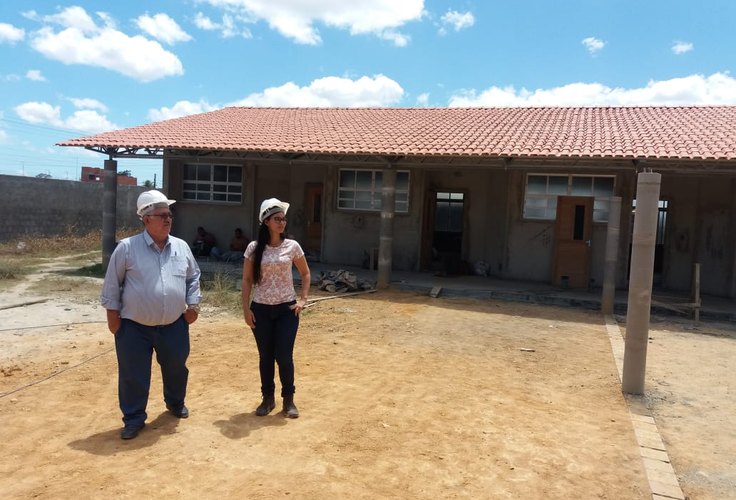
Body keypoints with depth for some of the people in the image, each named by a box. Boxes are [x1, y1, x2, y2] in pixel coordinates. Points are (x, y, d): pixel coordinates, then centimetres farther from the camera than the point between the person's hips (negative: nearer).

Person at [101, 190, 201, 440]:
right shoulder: (127, 247, -9)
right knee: (133, 375, 6)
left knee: (176, 369, 18)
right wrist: (112, 312, -3)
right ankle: (134, 419, 25)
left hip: (174, 325, 4)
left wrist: (193, 304, 6)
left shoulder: (181, 247, 2)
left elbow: (193, 278, 13)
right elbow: (112, 283, -2)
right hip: (134, 327, -3)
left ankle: (175, 403, 45)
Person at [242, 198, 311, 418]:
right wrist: (246, 308, -3)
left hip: (286, 309, 0)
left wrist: (303, 299, 0)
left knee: (284, 356, -2)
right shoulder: (254, 248, -3)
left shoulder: (292, 246, -2)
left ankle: (289, 399, 18)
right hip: (261, 309, 1)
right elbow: (247, 279, 2)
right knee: (265, 357, 9)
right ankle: (268, 398, 26)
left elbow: (305, 273, 9)